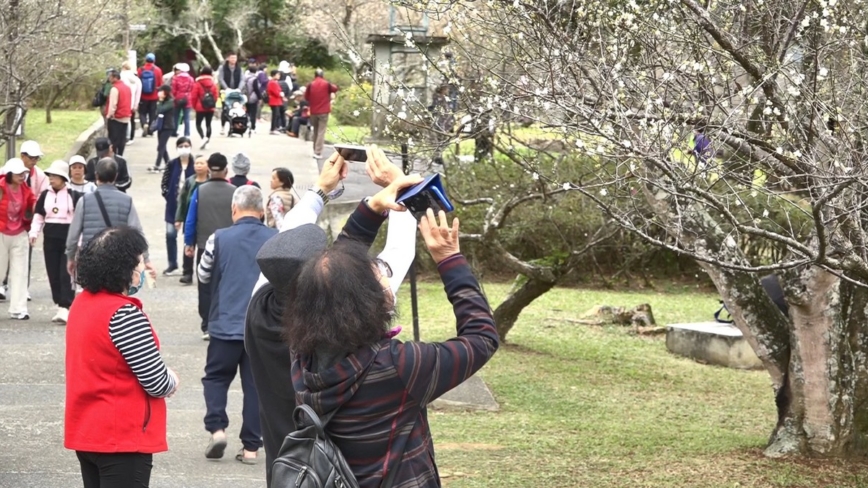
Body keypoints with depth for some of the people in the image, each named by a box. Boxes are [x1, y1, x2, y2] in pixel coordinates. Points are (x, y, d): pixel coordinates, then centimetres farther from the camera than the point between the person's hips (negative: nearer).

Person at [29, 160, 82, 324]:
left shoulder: (74, 195, -7)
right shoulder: (45, 195, 8)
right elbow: (38, 215, 13)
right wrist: (34, 232, -1)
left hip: (68, 238, -5)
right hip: (50, 238, 5)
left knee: (66, 274, -10)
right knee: (53, 274, 7)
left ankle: (66, 308, -13)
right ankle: (60, 306, 16)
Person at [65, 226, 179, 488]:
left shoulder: (81, 304, 5)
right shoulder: (124, 315, -21)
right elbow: (158, 384, -18)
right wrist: (172, 381, 3)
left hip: (86, 432, 9)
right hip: (122, 439, -9)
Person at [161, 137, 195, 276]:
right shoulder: (172, 164, -1)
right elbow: (164, 182, 8)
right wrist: (167, 195, -1)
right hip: (173, 205, 3)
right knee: (170, 234, 4)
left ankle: (188, 267, 12)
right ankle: (172, 264, 19)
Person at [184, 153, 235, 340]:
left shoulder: (200, 191, -6)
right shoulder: (234, 192, -8)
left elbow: (191, 220, -3)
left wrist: (189, 243, 8)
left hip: (205, 247, 0)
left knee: (205, 289, 7)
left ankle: (207, 328, 6)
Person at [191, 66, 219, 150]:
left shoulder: (198, 84, -9)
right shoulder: (213, 84, 0)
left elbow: (194, 96, -8)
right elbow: (216, 96, 3)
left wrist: (194, 106, 7)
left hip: (200, 108, -3)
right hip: (210, 108, 3)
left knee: (198, 124, 6)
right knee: (208, 124, 11)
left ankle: (203, 138, -17)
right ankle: (207, 141, 8)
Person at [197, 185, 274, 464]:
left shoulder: (219, 239, -6)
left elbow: (203, 276, 7)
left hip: (226, 324, -1)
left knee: (216, 377, 15)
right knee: (255, 384, 7)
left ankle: (216, 428, -3)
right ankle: (251, 446, 7)